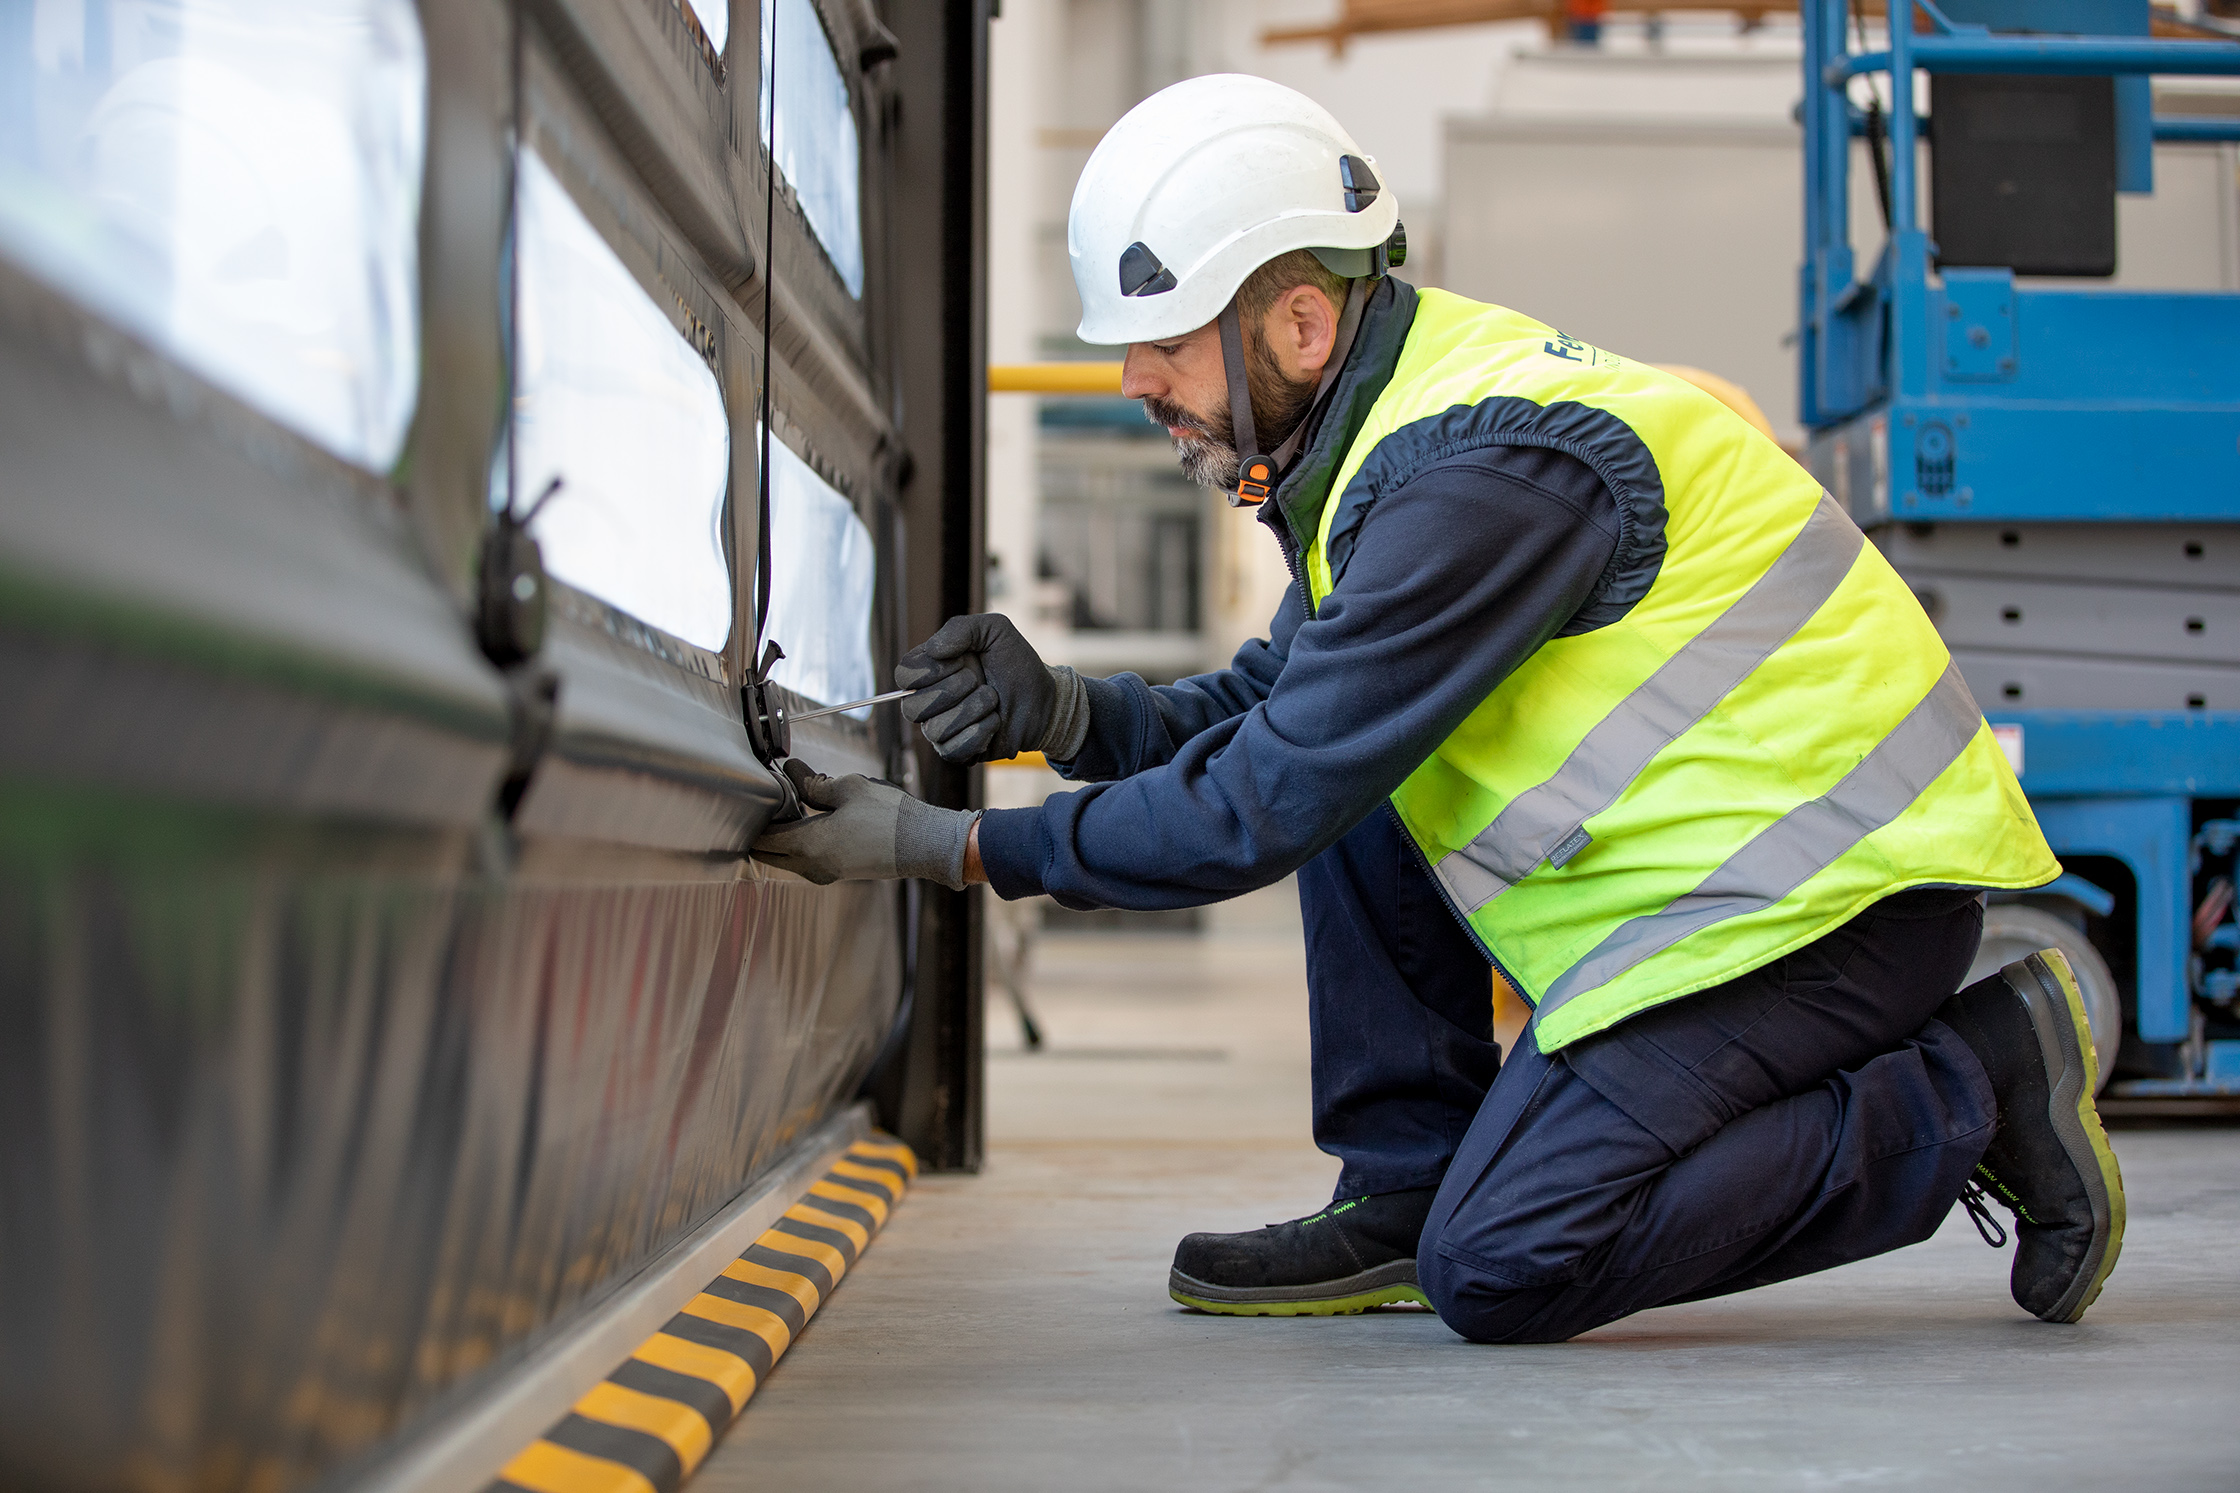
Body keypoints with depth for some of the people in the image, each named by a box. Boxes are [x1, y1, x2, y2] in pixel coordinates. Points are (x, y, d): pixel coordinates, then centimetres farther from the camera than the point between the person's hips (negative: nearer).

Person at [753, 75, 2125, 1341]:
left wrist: (951, 848, -15)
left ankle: (1972, 1091, -2)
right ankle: (1408, 1195, 9)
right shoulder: (1404, 405, 7)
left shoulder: (1474, 473, -23)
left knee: (1502, 1272, -13)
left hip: (1835, 878, -10)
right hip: (1724, 854, 10)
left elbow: (1268, 808, -21)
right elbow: (1276, 710, 15)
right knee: (1348, 764, 5)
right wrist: (1064, 714, -2)